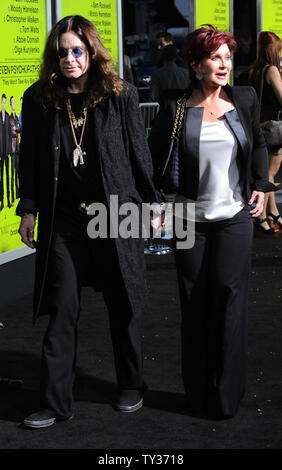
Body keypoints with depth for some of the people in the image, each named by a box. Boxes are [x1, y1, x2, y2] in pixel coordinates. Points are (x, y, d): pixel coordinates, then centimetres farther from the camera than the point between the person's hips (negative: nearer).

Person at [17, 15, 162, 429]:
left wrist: (151, 204, 4)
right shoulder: (40, 99, 1)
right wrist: (29, 210, 4)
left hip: (117, 213, 0)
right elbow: (30, 159, 6)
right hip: (64, 219, 1)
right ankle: (56, 402, 8)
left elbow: (139, 153, 3)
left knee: (122, 306, 11)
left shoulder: (121, 96, -2)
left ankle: (131, 386, 30)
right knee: (62, 309, 0)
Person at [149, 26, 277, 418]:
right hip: (189, 217, -1)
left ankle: (228, 393, 5)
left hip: (235, 214, 1)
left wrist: (261, 186, 13)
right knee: (194, 303, 5)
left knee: (230, 294, -5)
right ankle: (198, 393, 16)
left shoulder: (245, 100, 5)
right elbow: (155, 156, 6)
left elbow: (259, 143, 20)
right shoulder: (175, 106, -2)